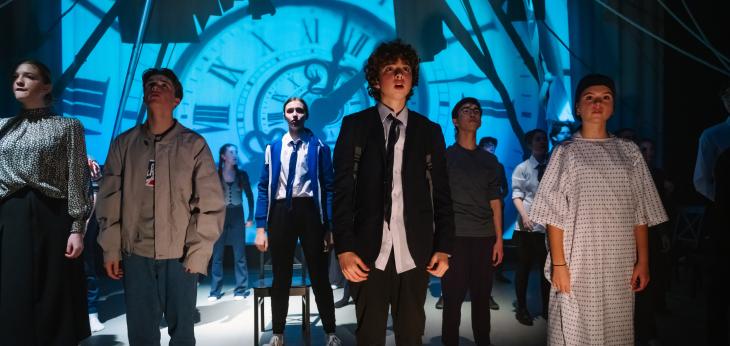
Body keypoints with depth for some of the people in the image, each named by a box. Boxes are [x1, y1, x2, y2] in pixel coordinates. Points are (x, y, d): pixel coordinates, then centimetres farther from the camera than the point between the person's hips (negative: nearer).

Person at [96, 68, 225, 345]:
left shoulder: (193, 144, -1)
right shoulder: (124, 144, 7)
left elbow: (211, 204, -4)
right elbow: (109, 200, 8)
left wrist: (197, 255, -8)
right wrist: (110, 249, 3)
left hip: (180, 256, -2)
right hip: (135, 254, 2)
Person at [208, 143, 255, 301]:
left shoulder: (241, 174, 3)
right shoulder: (215, 175, 0)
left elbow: (249, 196, 7)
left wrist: (250, 217, 2)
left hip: (237, 216, 0)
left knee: (239, 254, 0)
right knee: (217, 255, 2)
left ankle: (241, 289, 8)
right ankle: (215, 291, 10)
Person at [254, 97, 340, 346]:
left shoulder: (318, 147, 0)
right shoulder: (273, 148, 8)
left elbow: (328, 187, -3)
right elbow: (264, 188, 6)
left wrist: (330, 227, -8)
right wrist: (261, 228, -1)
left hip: (309, 210, -2)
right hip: (281, 211, 2)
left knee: (319, 275, 8)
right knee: (280, 277, 12)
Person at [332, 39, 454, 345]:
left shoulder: (430, 131, 8)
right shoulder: (355, 125, 3)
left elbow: (441, 194, 7)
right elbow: (343, 190, -1)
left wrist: (443, 247, 0)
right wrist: (344, 248, -9)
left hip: (415, 253, 2)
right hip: (368, 252, -1)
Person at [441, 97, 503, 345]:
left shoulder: (489, 161, 13)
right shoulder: (444, 156, 3)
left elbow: (495, 202, 11)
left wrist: (499, 239, 5)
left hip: (485, 238, 3)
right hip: (454, 236, -3)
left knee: (482, 295, 9)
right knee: (453, 297, 1)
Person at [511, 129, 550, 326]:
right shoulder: (522, 168, 1)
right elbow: (516, 195, -6)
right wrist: (524, 215, -21)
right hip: (528, 226, -3)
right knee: (524, 268, 4)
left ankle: (546, 307, 24)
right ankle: (522, 308, 15)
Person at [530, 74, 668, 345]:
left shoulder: (629, 152, 9)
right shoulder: (566, 152, 2)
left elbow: (640, 213, 7)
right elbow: (555, 215, -4)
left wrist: (643, 261, 1)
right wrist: (559, 264, -10)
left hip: (621, 265, 3)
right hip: (578, 262, -2)